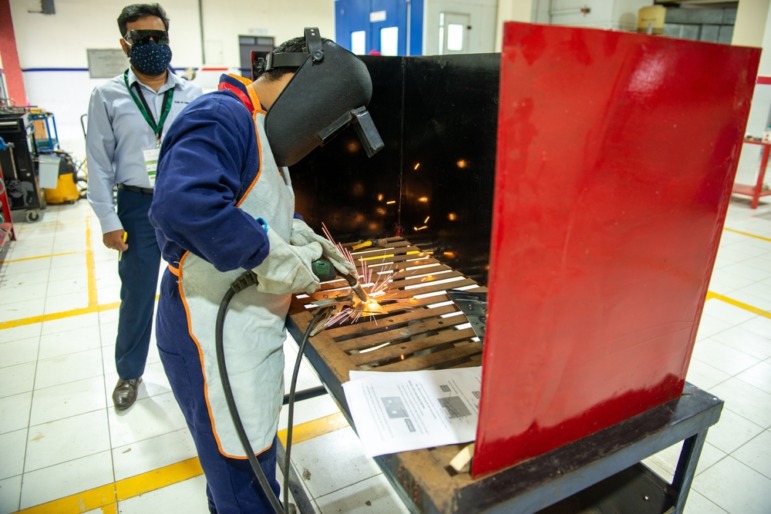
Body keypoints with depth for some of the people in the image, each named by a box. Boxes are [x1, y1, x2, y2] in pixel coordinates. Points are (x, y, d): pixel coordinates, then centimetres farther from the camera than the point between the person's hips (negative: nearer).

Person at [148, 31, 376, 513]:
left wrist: (296, 234, 6)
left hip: (246, 324, 10)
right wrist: (270, 254, -28)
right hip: (214, 332, -10)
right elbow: (181, 204, -37)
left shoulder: (260, 129, 14)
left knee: (248, 454, 27)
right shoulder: (221, 118, -20)